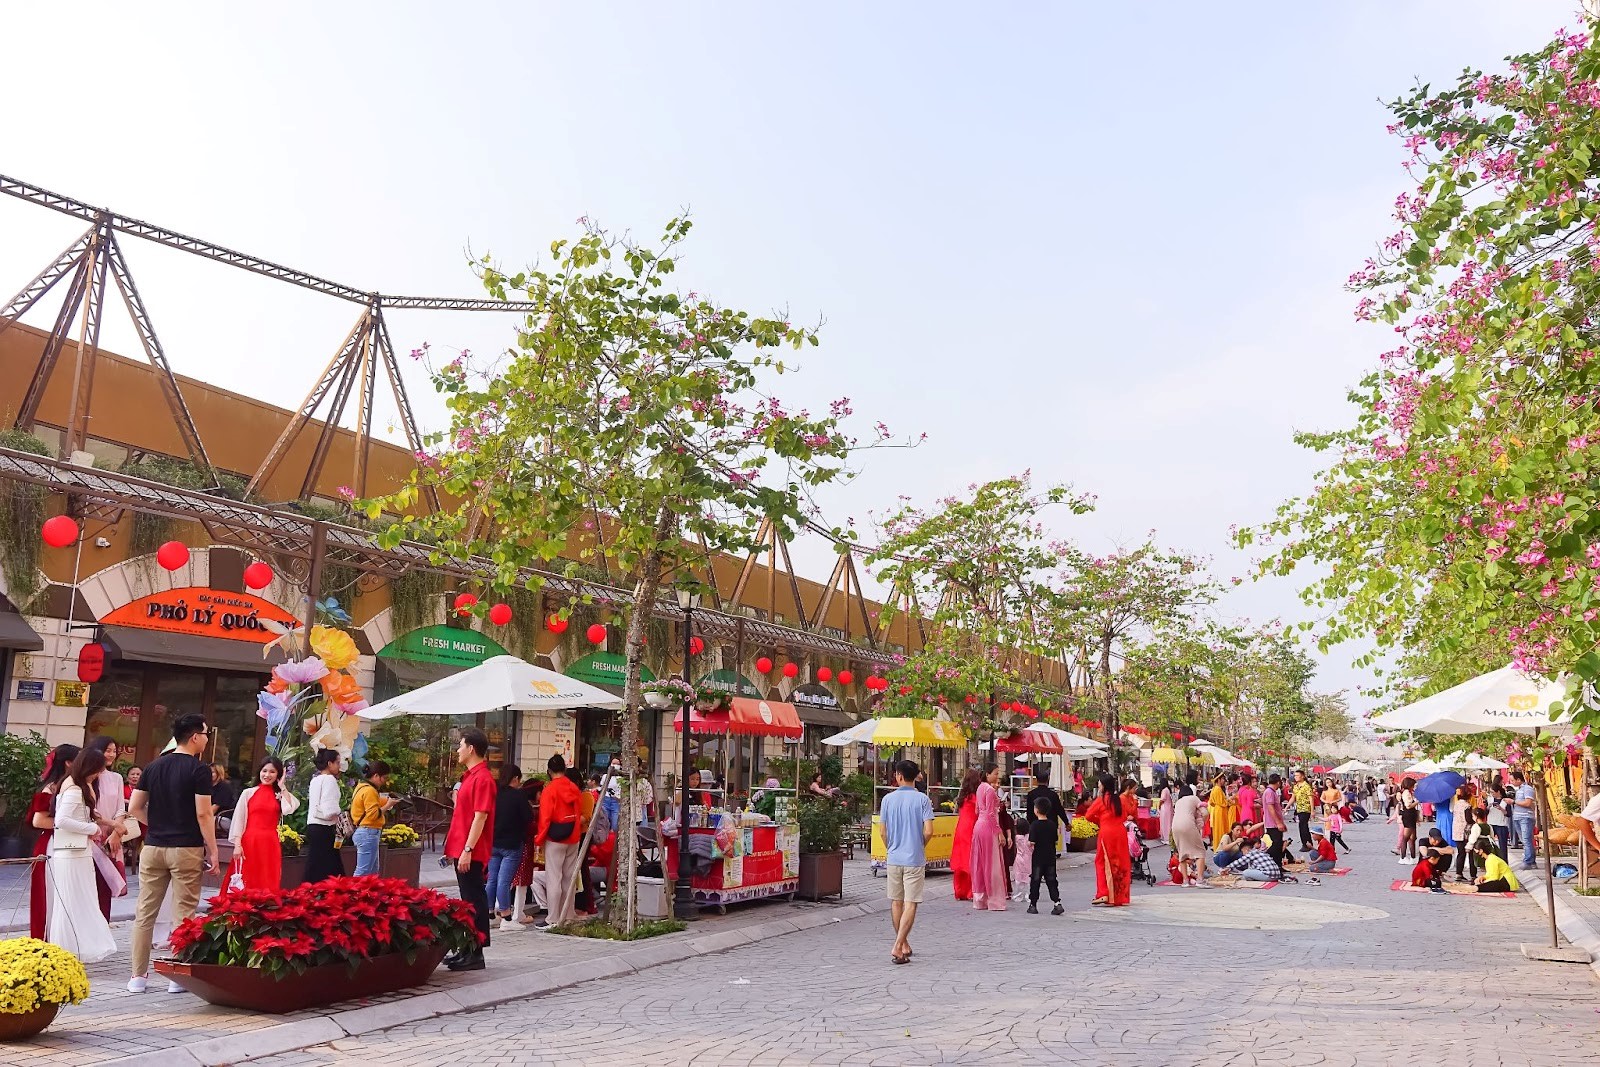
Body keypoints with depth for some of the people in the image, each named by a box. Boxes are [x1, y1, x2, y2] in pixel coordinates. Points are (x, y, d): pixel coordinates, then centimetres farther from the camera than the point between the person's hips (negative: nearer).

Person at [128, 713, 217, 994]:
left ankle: (138, 976, 14)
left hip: (153, 847, 5)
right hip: (186, 849, -5)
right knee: (183, 915, 2)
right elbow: (203, 815, -13)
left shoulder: (154, 766, 8)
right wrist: (212, 851, -7)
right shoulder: (199, 770, -10)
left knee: (145, 913, 10)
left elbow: (135, 808, 8)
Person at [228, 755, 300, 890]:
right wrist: (237, 845, -8)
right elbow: (238, 819, 1)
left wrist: (282, 787, -3)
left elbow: (290, 809, -11)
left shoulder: (281, 795, 10)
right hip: (249, 842, -2)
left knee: (268, 885, 2)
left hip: (271, 845, 2)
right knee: (245, 883, -1)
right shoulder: (248, 793, 5)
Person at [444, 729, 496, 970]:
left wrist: (467, 850, -22)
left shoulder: (482, 778, -15)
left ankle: (475, 954, 0)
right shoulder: (470, 776, 16)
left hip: (471, 853, -10)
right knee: (468, 900, 14)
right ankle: (467, 950, 21)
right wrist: (454, 847, 20)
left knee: (474, 901, -5)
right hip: (462, 850, 10)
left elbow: (480, 816, -20)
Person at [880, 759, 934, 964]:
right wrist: (921, 847, 9)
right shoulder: (922, 799, -7)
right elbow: (928, 831, -11)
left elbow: (883, 830, 2)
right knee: (910, 904, 0)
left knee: (896, 902, 16)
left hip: (894, 857, 3)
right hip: (915, 859, -2)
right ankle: (898, 946, -12)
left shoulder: (888, 799, -1)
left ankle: (904, 944, 27)